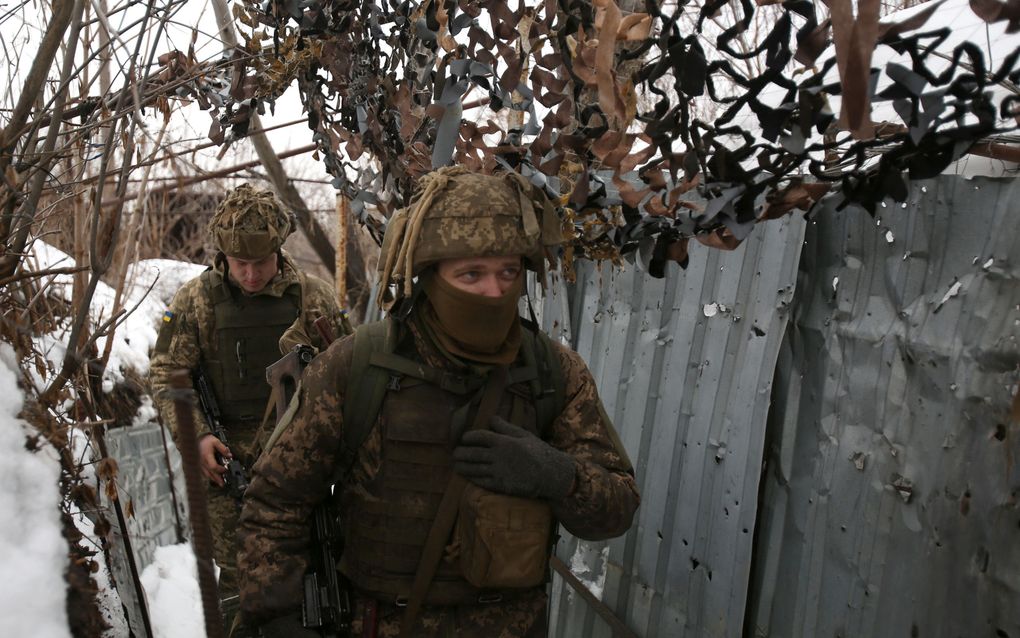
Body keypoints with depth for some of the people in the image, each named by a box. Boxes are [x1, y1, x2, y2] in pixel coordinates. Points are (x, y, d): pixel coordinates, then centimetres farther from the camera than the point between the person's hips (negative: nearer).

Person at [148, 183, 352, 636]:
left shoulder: (313, 296, -1)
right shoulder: (196, 301, -2)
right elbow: (165, 374, 0)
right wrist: (197, 436, -13)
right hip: (229, 459, 0)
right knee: (238, 577, 7)